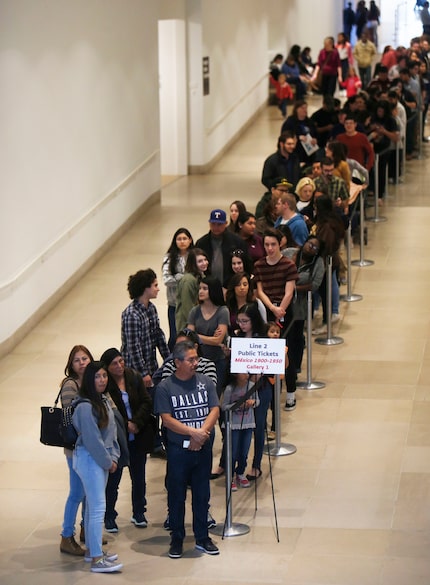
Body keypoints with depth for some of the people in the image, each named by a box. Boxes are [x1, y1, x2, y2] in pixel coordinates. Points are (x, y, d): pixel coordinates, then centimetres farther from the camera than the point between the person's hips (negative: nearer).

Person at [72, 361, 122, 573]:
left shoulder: (104, 402, 8)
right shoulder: (85, 407, -19)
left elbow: (112, 431, 11)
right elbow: (92, 439, -19)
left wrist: (113, 457, 1)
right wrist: (107, 462, -11)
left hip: (102, 459, 9)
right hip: (89, 459, -9)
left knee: (92, 505, 16)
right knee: (98, 508, -9)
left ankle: (92, 549, 27)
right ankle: (96, 559, -7)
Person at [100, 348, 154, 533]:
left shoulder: (135, 378, -1)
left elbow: (147, 402, -3)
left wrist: (137, 422, -15)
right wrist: (126, 425, -19)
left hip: (138, 437, 4)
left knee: (139, 478, 13)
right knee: (113, 479, 3)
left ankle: (138, 513, 28)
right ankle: (109, 516, 16)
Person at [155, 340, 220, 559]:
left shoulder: (205, 382, 5)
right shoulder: (165, 387, -5)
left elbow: (215, 411, -1)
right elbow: (167, 420, -10)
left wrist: (202, 434, -16)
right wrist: (194, 432, -18)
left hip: (203, 448, 3)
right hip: (178, 450, -3)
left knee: (202, 494, 10)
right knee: (176, 495, 5)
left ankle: (202, 538, 21)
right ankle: (177, 539, 17)